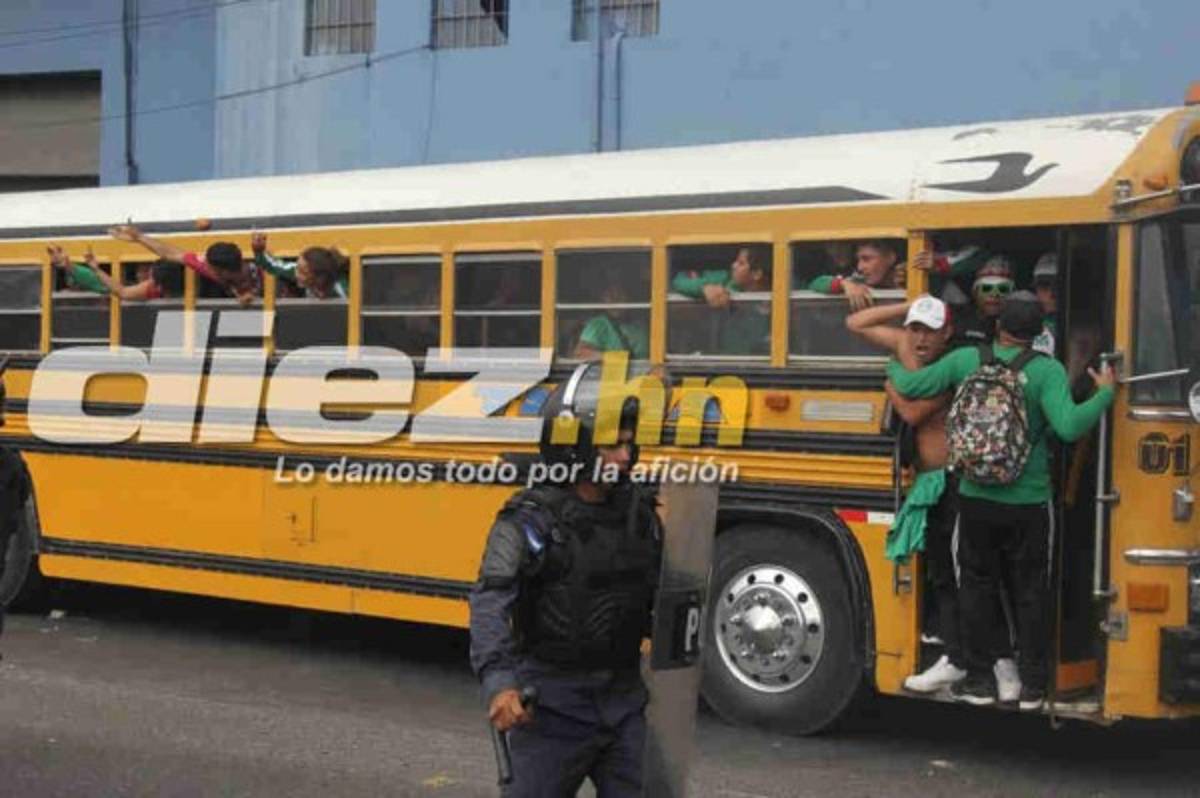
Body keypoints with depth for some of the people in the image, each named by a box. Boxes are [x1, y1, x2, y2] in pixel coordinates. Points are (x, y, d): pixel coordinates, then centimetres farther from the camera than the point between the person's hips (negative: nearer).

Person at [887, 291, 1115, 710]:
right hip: (1027, 503, -2)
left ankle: (979, 680, 19)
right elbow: (1069, 426, -24)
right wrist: (1104, 394, -10)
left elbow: (911, 386, 0)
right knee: (1030, 592, 10)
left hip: (976, 499, 2)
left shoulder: (965, 360, -4)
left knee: (977, 588, 13)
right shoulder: (1047, 371, -12)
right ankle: (1032, 686, 15)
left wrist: (893, 367, 21)